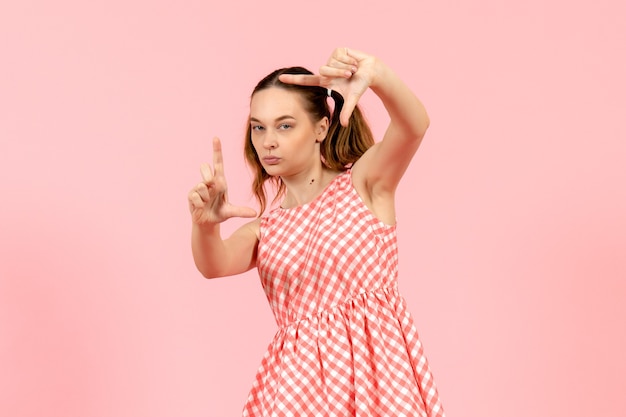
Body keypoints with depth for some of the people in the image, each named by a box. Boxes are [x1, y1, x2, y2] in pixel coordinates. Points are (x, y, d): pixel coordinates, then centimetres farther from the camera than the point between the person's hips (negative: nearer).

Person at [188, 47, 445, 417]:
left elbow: (415, 124, -15)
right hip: (299, 381, 3)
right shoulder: (264, 230, 13)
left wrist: (376, 74, -35)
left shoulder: (363, 183, 4)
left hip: (376, 370, -3)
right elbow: (216, 265, -8)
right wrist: (205, 224, -30)